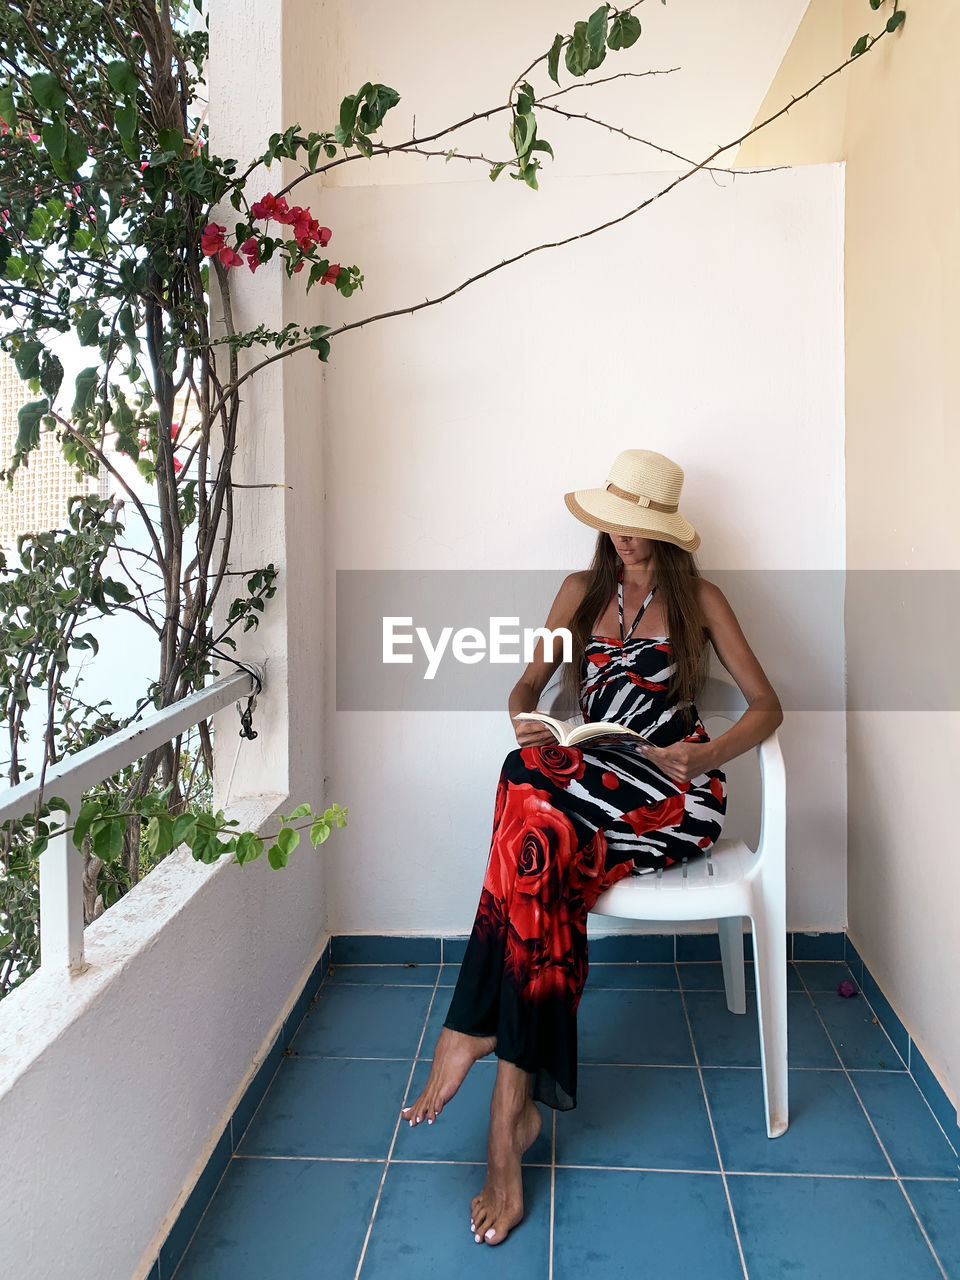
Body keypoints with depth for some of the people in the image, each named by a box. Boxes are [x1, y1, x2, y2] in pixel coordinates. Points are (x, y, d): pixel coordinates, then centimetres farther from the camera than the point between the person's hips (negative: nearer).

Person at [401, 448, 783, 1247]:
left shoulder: (699, 599, 8)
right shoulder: (582, 591, 17)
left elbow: (767, 706, 5)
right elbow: (529, 684, 16)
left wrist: (707, 754, -15)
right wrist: (526, 721, -9)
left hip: (675, 793, -3)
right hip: (592, 777, 3)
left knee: (532, 801, -33)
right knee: (548, 857, -33)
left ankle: (474, 1030, -27)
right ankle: (517, 1105, -30)